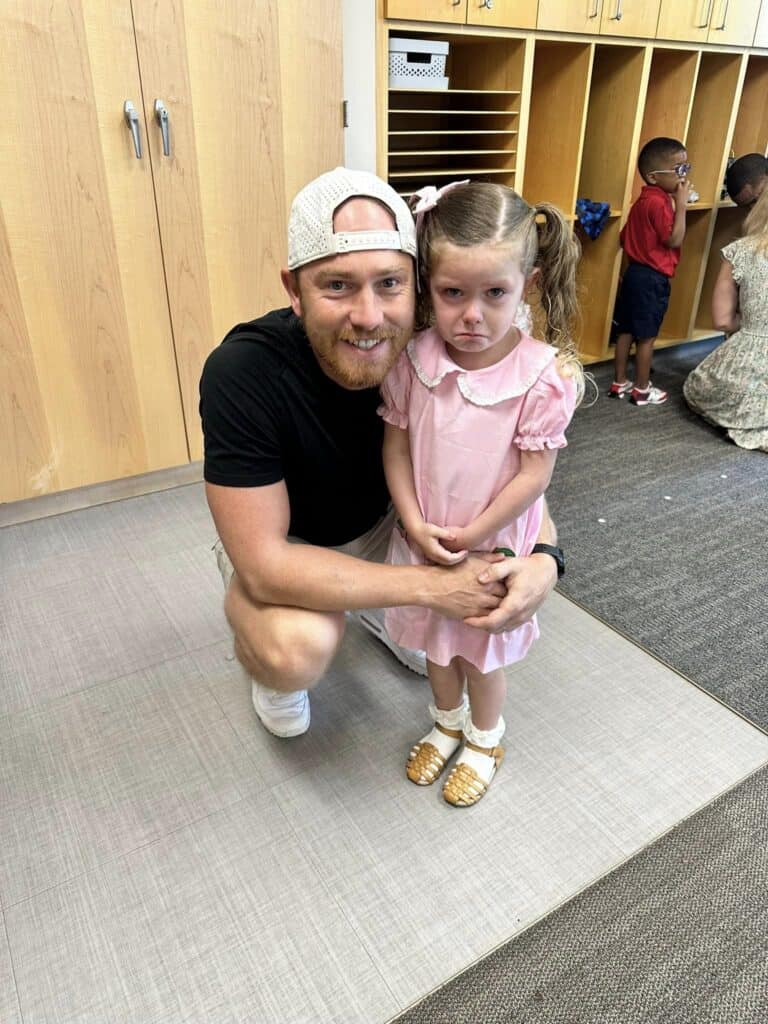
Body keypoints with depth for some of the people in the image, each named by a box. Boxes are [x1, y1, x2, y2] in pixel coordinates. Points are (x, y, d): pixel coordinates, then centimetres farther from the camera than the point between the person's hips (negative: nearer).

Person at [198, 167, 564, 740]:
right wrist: (432, 585, -35)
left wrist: (543, 555, -31)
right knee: (301, 648, -32)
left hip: (382, 525, 4)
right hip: (277, 548, -4)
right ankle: (263, 656, 6)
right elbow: (265, 564, -33)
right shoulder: (242, 374, -34)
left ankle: (366, 607, 20)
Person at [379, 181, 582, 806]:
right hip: (425, 539, 3)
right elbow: (396, 446, -7)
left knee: (483, 650, 19)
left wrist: (473, 534, -17)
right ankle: (448, 723, 53)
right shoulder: (413, 360, -14)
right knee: (436, 642, 24)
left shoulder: (543, 375, -22)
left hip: (495, 544, -3)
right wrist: (416, 526, -14)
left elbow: (534, 474, -18)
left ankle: (485, 740, 48)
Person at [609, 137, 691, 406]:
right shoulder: (658, 202, -19)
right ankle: (642, 389, 11)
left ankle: (619, 383, 21)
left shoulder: (644, 199, 10)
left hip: (635, 272, 9)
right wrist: (681, 204, -18)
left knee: (626, 331, 12)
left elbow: (624, 237, 14)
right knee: (647, 336, 1)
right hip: (652, 278, -9)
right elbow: (674, 240, -21)